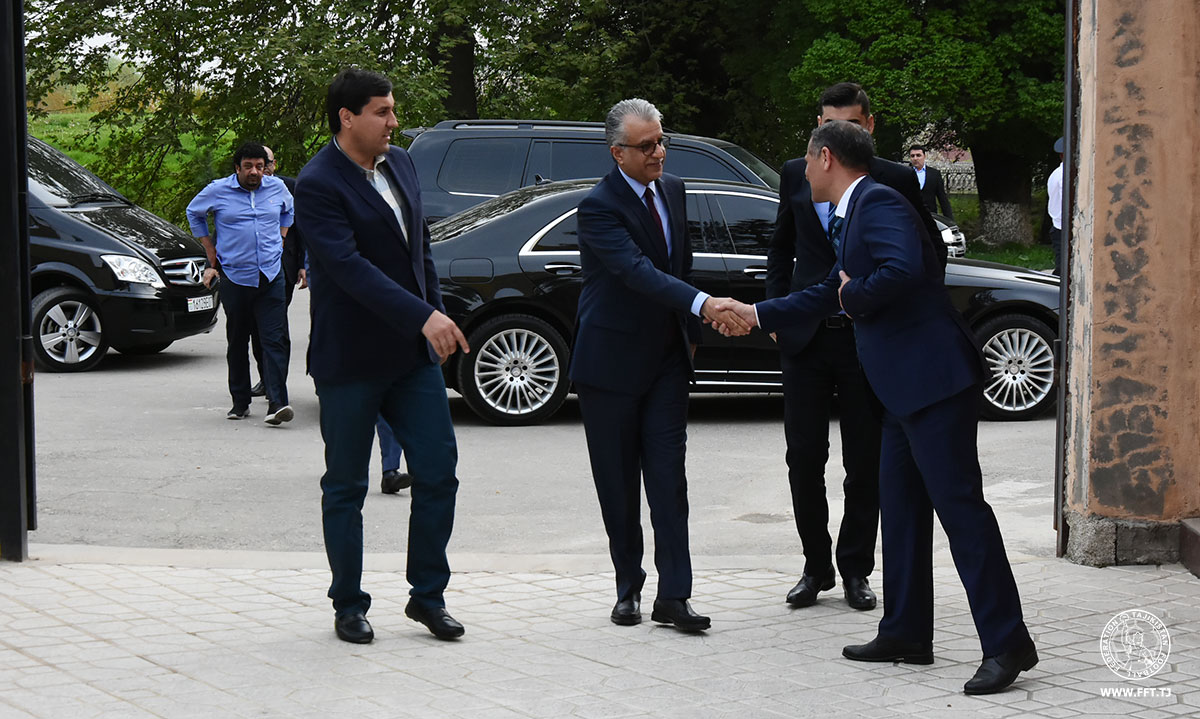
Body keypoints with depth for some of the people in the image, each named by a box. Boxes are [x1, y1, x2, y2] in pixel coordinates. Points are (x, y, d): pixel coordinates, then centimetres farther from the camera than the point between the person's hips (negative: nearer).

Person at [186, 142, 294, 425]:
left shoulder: (277, 188, 7)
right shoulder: (218, 191, 0)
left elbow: (289, 210, 30)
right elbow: (194, 213, 17)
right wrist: (211, 254, 15)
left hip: (271, 275, 1)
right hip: (234, 277, -1)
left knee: (275, 338, -9)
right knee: (238, 341, 7)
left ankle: (277, 402, -14)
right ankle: (240, 401, 17)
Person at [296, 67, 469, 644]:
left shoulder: (399, 164, 9)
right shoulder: (317, 186, -16)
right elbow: (351, 267, -27)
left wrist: (435, 313, 12)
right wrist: (423, 315, -33)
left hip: (414, 354, 7)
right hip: (350, 362, -6)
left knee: (438, 474, 4)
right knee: (345, 488, 6)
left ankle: (427, 595, 18)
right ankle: (348, 607, 19)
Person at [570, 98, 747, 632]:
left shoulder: (672, 189, 6)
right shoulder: (599, 206, -17)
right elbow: (638, 271, -31)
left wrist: (690, 332, 16)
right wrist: (702, 304, -42)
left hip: (666, 358, 5)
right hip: (611, 362, -5)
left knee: (668, 478, -2)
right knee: (619, 483, 5)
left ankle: (673, 596, -3)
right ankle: (628, 589, 18)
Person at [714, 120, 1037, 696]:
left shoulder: (878, 203, -12)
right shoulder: (851, 215, 20)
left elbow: (903, 271, -30)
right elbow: (831, 293, 31)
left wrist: (854, 296, -12)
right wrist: (756, 314, 36)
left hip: (934, 377, -11)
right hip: (904, 387, 11)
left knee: (959, 503, -11)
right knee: (901, 506, 15)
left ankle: (1007, 643, -9)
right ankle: (906, 633, 23)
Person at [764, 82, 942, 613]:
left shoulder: (896, 181, -1)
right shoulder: (796, 175, 7)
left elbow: (931, 250, 9)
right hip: (806, 335, 2)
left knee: (865, 463, 5)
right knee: (804, 458, 4)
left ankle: (855, 570, 17)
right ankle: (816, 567, 18)